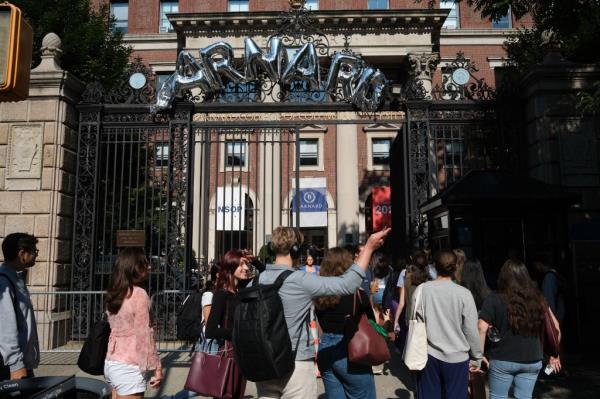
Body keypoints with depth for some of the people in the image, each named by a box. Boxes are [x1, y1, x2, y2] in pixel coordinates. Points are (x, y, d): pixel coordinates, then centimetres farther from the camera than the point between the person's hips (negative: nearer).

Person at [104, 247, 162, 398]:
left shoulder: (114, 294, 8)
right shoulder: (139, 294, -15)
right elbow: (144, 335, -16)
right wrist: (156, 367, -11)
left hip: (111, 363, 8)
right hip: (129, 368, -8)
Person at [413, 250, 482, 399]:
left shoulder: (421, 290, -6)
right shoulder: (464, 294, -11)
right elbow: (471, 330, -7)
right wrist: (476, 357, 7)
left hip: (428, 356, 2)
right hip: (457, 358, -1)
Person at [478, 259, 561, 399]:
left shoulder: (495, 299, -10)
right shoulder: (537, 298, 2)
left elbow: (482, 328, -16)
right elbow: (555, 326, 7)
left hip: (502, 360, -3)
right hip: (532, 360, 4)